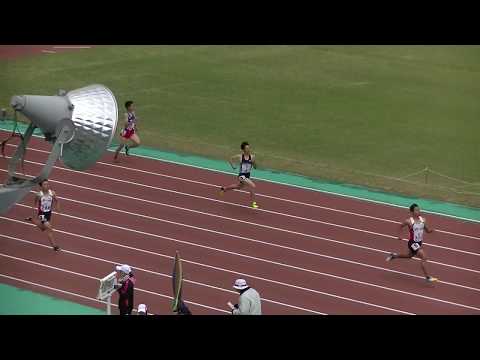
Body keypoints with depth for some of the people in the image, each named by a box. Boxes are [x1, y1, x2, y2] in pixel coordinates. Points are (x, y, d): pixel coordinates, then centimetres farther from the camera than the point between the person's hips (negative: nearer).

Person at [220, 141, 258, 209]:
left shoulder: (252, 156, -7)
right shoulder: (240, 156, -14)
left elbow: (255, 167, -2)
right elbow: (230, 159, 2)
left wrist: (253, 162, -21)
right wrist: (233, 167, -5)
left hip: (247, 176, 6)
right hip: (242, 176, -6)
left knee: (238, 187, 29)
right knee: (253, 186, -24)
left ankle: (224, 188, 55)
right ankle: (253, 203, -14)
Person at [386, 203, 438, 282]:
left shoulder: (423, 220, -4)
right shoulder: (409, 221, -18)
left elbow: (427, 230, 4)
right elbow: (401, 226, 1)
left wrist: (431, 230, -18)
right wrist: (400, 235, -4)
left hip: (419, 242, 7)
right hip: (412, 243, -7)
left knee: (409, 256, 29)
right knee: (424, 257, -18)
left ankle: (393, 255, 53)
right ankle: (427, 277, -12)